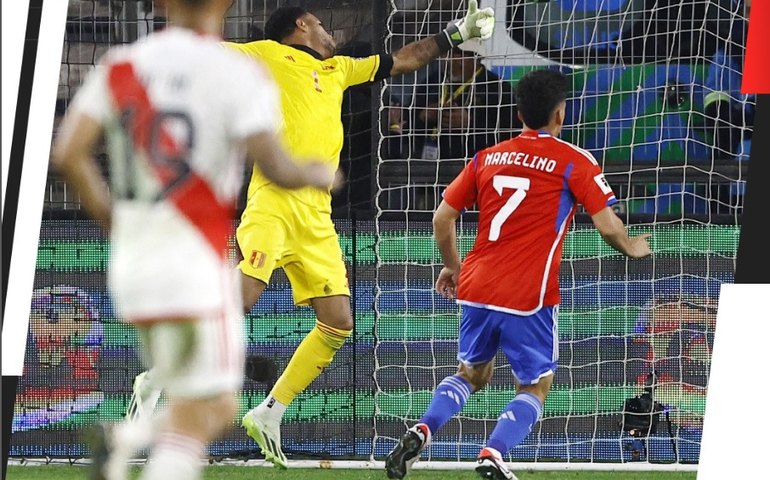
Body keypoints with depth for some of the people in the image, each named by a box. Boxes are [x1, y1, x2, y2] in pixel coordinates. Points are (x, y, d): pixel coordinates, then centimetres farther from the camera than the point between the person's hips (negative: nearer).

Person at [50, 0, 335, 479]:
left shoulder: (120, 66, 5)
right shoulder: (238, 75, -8)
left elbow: (69, 155, -2)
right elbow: (273, 165, -16)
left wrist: (113, 218, 13)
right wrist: (317, 174, 6)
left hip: (132, 261, 6)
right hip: (196, 262, -6)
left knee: (217, 410, 19)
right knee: (194, 423, 1)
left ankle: (122, 439, -6)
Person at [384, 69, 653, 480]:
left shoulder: (486, 158, 12)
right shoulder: (573, 161, -1)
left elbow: (442, 218, 14)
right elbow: (608, 227, -4)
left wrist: (452, 267, 29)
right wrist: (632, 247, 18)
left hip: (477, 287, 5)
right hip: (529, 294, -5)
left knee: (471, 373, 23)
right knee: (535, 385, 9)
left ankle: (420, 432, -1)